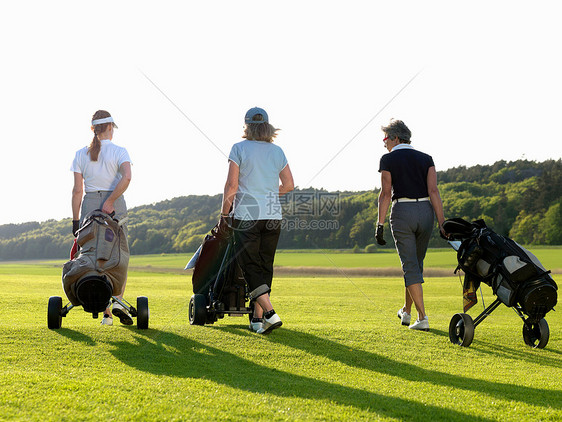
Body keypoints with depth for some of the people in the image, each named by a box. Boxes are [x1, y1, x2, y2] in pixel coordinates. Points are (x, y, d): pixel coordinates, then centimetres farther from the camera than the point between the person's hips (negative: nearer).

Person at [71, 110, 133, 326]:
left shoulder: (81, 154, 4)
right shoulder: (119, 152, -3)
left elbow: (77, 190, 1)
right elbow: (126, 177, -22)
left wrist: (76, 220, 5)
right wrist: (110, 201, -18)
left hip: (89, 206, 2)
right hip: (115, 206, -2)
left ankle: (106, 313, 5)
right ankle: (117, 300, -11)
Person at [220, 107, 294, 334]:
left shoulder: (239, 149, -5)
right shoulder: (277, 151, 7)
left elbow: (232, 185, -9)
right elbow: (289, 185, 10)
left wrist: (224, 214, 0)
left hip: (246, 215, -4)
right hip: (273, 215, 4)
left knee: (250, 267, -1)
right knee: (265, 266, 11)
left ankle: (270, 313, -17)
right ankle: (258, 318, 14)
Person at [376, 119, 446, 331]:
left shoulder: (388, 159, 0)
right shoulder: (426, 158, 10)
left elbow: (386, 193, -6)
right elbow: (433, 191, 0)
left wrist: (380, 224, -5)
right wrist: (442, 223, -4)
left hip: (402, 212, -4)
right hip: (425, 210, 4)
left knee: (410, 266, -2)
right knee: (416, 264, 18)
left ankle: (422, 318, -9)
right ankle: (406, 311, 32)